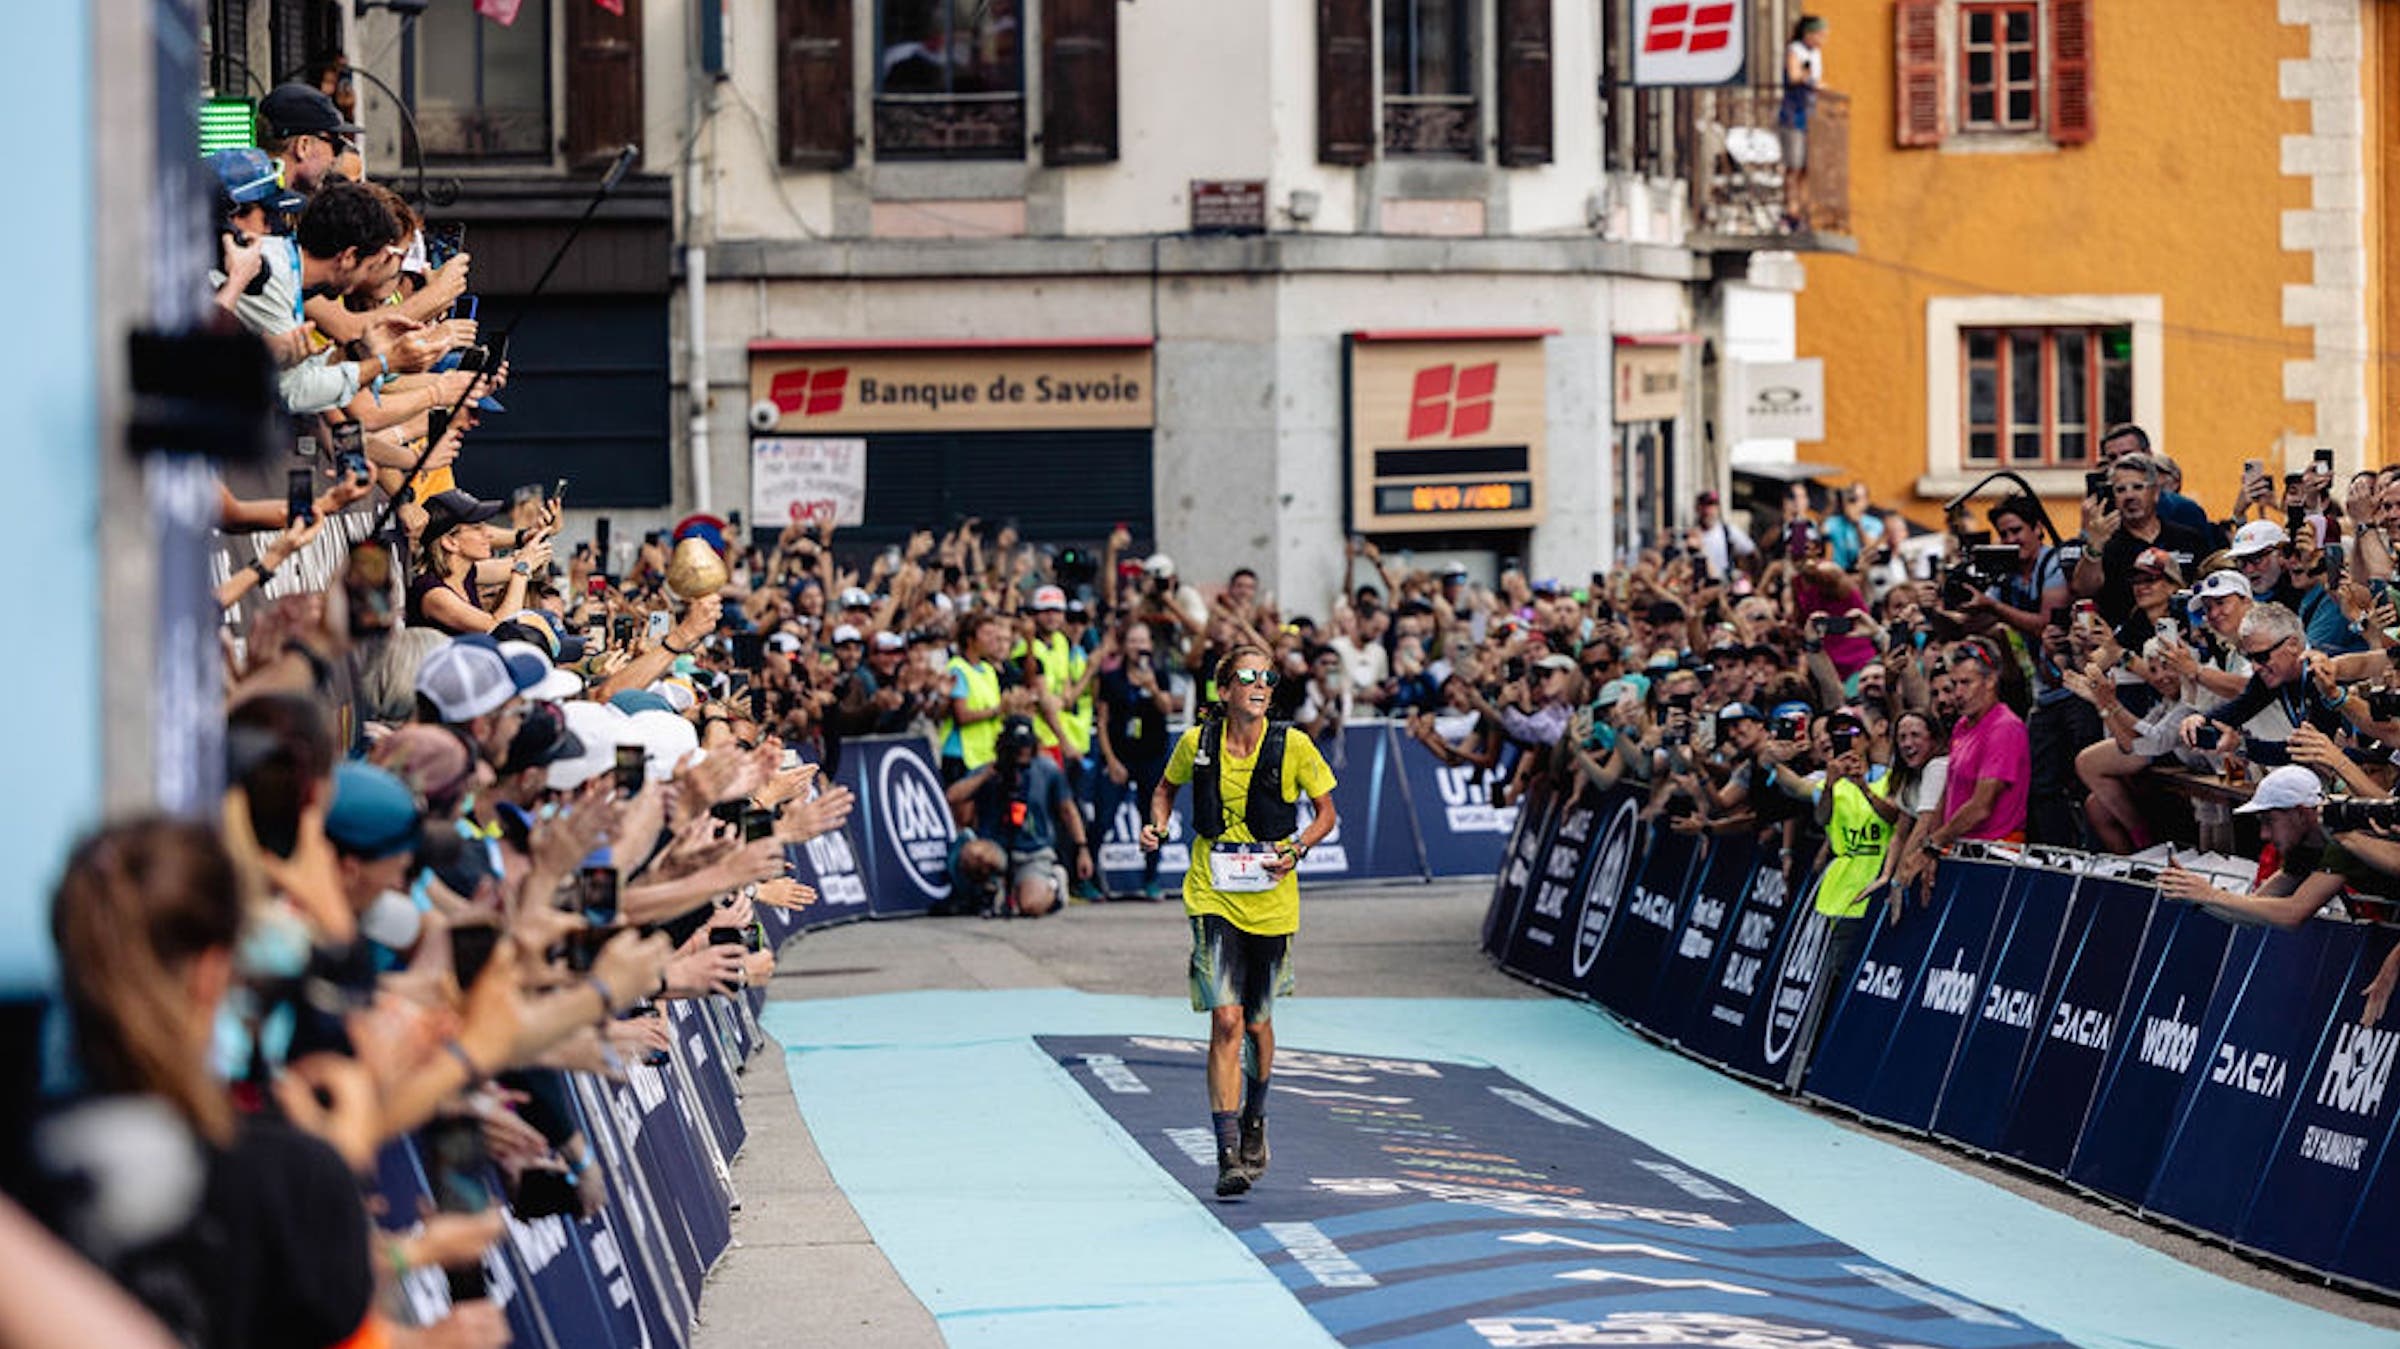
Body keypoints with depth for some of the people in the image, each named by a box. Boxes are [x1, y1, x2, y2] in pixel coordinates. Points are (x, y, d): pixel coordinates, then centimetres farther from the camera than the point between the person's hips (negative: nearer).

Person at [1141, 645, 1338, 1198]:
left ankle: (1254, 1119, 43)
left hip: (1271, 899, 1)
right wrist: (1158, 824, -3)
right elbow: (1167, 786, 17)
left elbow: (1326, 811, 5)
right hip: (1213, 898, -1)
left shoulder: (1293, 746, -7)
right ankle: (1229, 1155, -14)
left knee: (1257, 1022, 14)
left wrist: (1297, 849, -13)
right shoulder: (1197, 742, -4)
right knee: (1226, 1021, -14)